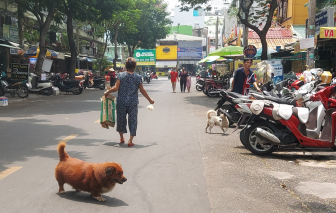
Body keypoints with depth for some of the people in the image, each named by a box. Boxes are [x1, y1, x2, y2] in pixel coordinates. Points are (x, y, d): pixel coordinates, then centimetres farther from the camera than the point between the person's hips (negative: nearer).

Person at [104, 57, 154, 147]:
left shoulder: (120, 75, -3)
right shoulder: (138, 77, -1)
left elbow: (116, 88, -9)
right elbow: (142, 91, 3)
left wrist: (108, 92, 9)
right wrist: (149, 99, 16)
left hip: (121, 102, 1)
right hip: (133, 102, 0)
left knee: (121, 119, 16)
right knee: (133, 120, 5)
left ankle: (121, 138, 29)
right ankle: (130, 140, 0)